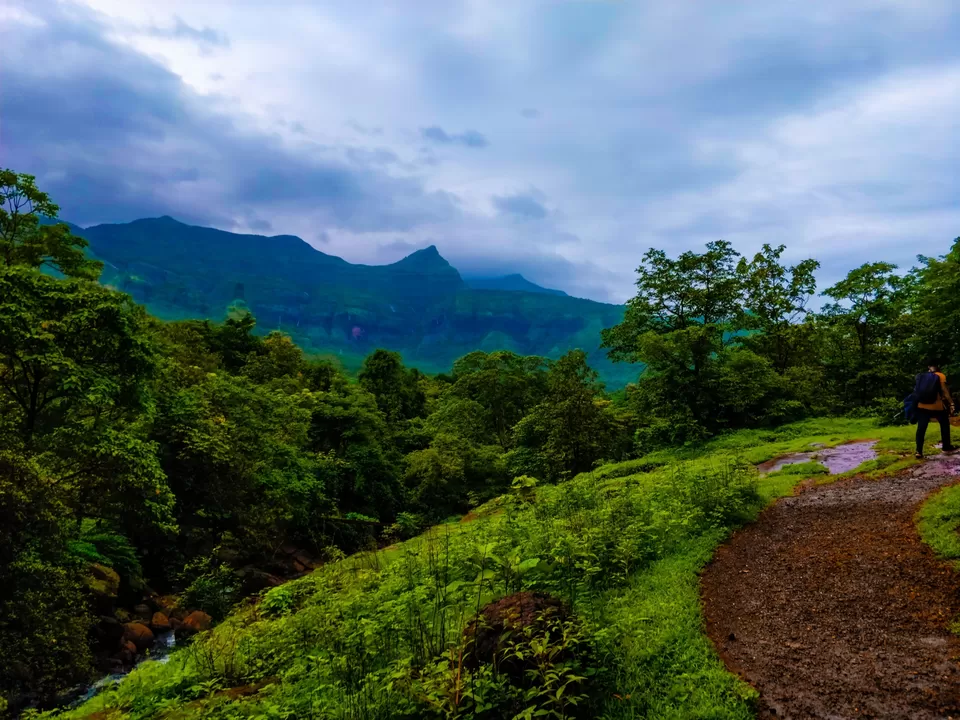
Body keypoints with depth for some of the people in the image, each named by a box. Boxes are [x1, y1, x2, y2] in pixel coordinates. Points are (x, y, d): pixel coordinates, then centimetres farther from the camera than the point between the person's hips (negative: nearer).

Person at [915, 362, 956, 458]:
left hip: (922, 406, 3)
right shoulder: (941, 376, -4)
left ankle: (919, 451, -5)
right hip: (937, 407, -3)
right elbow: (944, 391, -10)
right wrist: (951, 403, -6)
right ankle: (946, 447, 27)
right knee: (945, 425, 19)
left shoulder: (922, 376, 7)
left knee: (921, 428, 0)